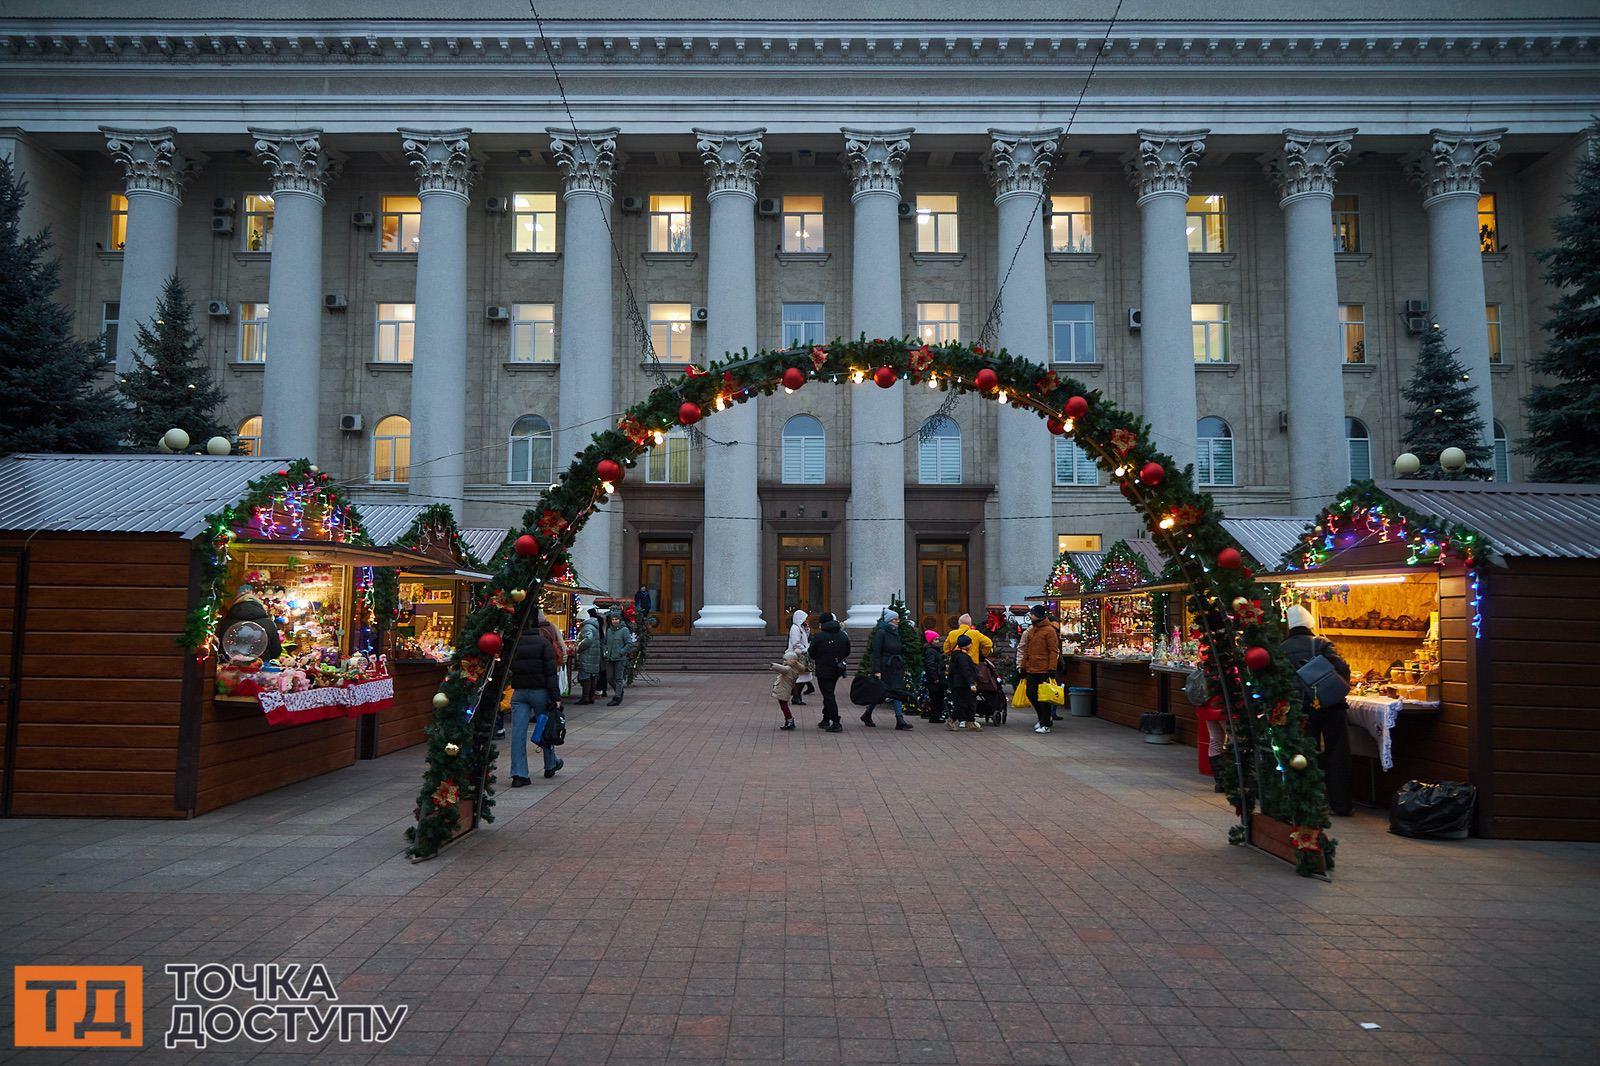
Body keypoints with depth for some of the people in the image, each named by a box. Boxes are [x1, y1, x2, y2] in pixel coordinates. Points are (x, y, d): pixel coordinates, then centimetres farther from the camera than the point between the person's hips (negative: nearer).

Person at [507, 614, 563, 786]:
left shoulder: (514, 644, 6)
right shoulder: (544, 643, -7)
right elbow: (550, 672, -12)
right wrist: (556, 697, -12)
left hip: (519, 693, 3)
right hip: (540, 691, -3)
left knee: (518, 732, 1)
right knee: (546, 729, 14)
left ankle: (518, 774, -4)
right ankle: (550, 766, 29)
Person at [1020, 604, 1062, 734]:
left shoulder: (1049, 630, -9)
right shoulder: (1031, 630, 14)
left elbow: (1053, 651, -13)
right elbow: (1026, 650, 20)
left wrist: (1052, 669, -18)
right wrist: (1024, 666, 17)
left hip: (1044, 671, -8)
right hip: (1031, 670, 8)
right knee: (1031, 694, 9)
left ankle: (1046, 725, 7)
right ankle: (1043, 718, 27)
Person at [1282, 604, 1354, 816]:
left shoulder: (1282, 648, 2)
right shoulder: (1321, 643, -4)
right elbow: (1342, 668, -13)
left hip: (1301, 709, 2)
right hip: (1330, 705, -2)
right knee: (1337, 755, 7)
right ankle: (1340, 804, 9)